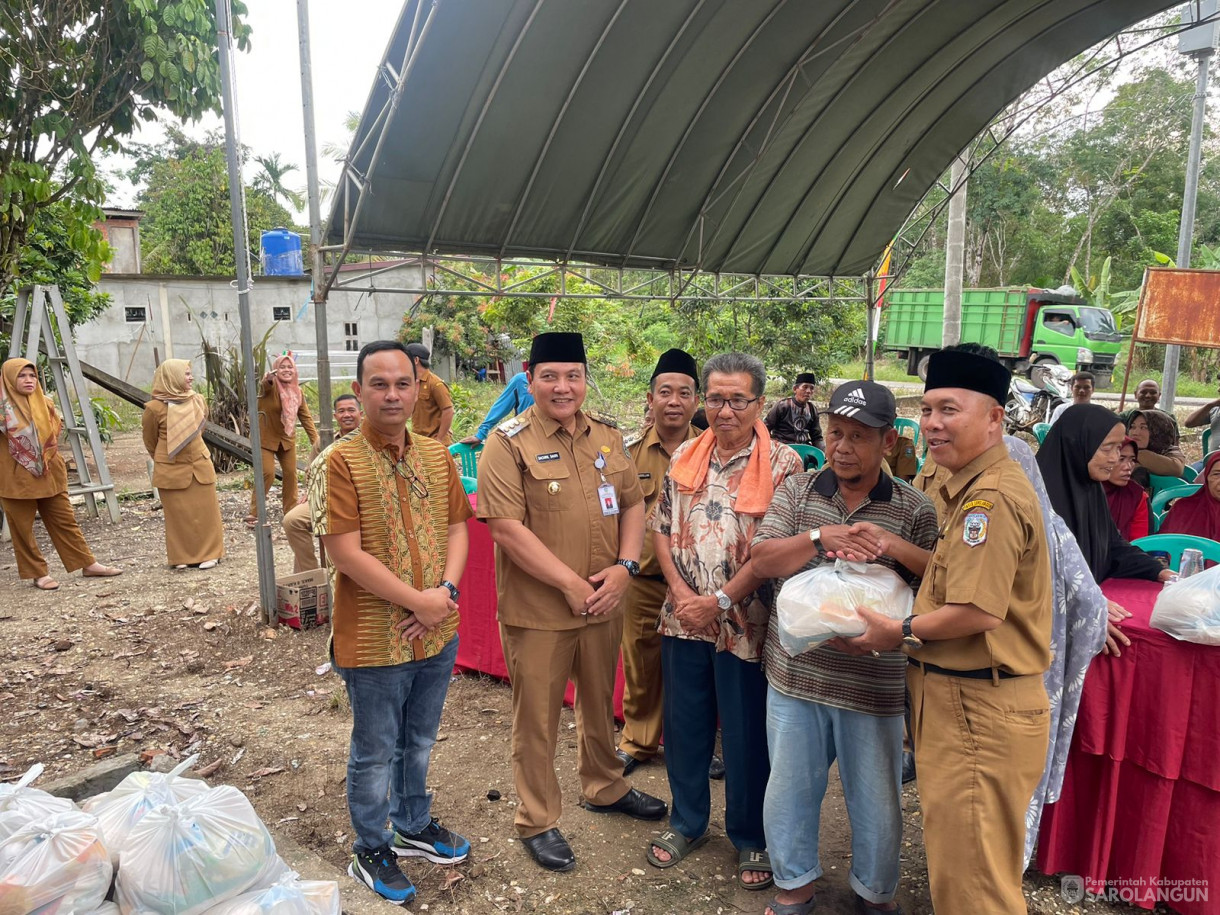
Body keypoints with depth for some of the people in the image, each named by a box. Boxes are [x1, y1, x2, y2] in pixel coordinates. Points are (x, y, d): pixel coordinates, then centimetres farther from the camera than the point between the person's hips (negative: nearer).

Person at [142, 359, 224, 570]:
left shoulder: (198, 400, 0)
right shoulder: (155, 408, -13)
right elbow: (150, 442, 3)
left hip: (200, 464, 4)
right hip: (171, 470, -4)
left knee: (205, 510, 5)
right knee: (178, 514, 4)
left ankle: (208, 554, 15)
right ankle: (181, 557, 15)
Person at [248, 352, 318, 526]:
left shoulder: (297, 391, -2)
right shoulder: (270, 386, -17)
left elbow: (306, 416, 0)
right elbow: (264, 386, -42)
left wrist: (315, 438, -10)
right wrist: (268, 379, -67)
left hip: (287, 438, 5)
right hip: (265, 438, -5)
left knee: (291, 473, 7)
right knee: (267, 474, -12)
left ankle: (291, 511, 23)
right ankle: (253, 513, 2)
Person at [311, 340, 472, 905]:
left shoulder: (436, 456, 3)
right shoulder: (339, 463, -16)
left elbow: (456, 527, 6)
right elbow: (347, 554, -20)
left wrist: (446, 592, -11)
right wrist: (418, 602, -19)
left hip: (438, 632, 6)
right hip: (374, 640, -5)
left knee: (419, 742, 24)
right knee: (376, 752, 13)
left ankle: (414, 826, 46)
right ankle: (371, 851, 35)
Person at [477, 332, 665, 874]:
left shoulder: (608, 436, 5)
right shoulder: (508, 443, -13)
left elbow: (632, 504, 8)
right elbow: (506, 528, -19)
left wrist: (624, 567, -8)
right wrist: (570, 583, -19)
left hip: (604, 601, 6)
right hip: (537, 609, -5)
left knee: (600, 703, 23)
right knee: (536, 719, 10)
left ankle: (605, 788, 46)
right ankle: (537, 821, 29)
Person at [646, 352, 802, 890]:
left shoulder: (782, 465, -9)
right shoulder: (684, 459, 5)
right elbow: (662, 529, 7)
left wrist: (720, 600, -16)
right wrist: (681, 591, -7)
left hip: (745, 624, -4)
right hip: (684, 620, 4)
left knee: (746, 736, 9)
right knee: (683, 725, 16)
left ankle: (750, 838, 30)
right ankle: (687, 823, 37)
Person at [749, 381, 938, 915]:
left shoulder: (914, 509, -2)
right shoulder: (796, 492, 2)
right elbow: (761, 560, -7)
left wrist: (896, 547, -21)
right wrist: (820, 537, -22)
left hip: (874, 685, -1)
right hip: (796, 676, 1)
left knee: (877, 801, 15)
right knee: (790, 789, 16)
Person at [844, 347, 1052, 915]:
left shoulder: (993, 497, -22)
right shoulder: (955, 484, 11)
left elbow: (979, 611, -27)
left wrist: (900, 632, -12)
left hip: (979, 711, -10)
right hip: (950, 696, 10)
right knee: (954, 855, 24)